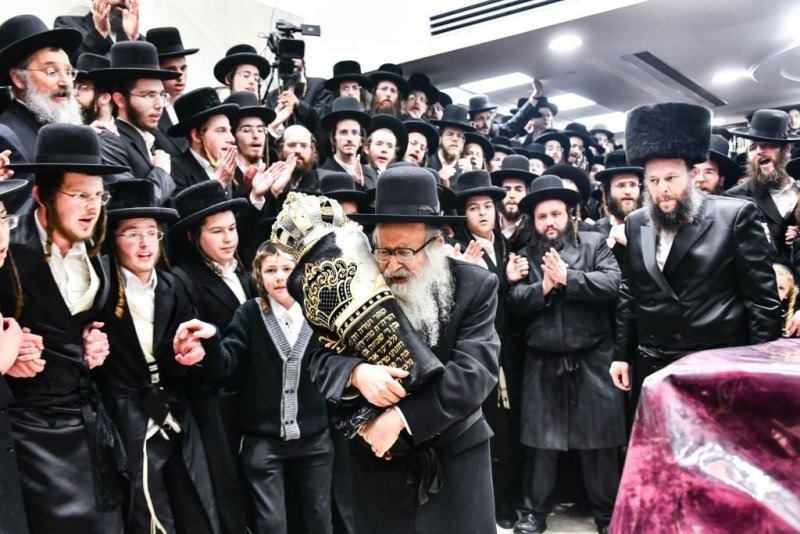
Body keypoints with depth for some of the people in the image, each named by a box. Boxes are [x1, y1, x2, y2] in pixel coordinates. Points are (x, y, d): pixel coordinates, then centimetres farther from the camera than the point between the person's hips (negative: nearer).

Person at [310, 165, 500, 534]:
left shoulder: (475, 286, -10)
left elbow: (476, 368, -19)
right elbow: (321, 357, -5)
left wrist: (401, 416, -26)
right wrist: (357, 373, -28)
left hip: (456, 456, -1)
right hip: (377, 457, 2)